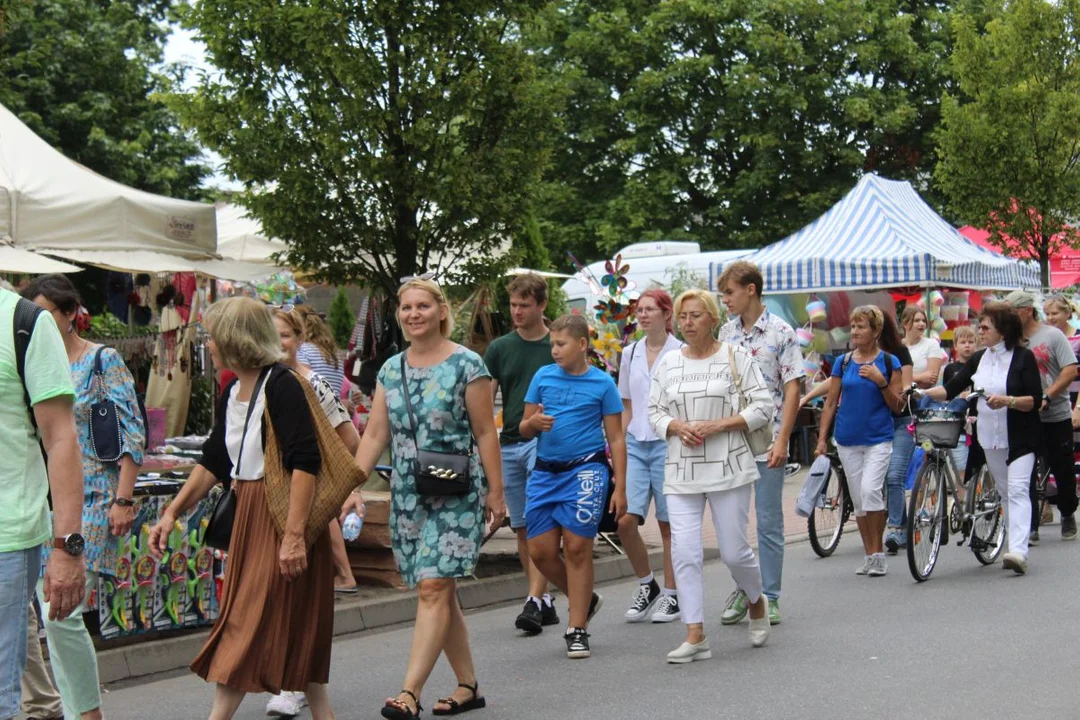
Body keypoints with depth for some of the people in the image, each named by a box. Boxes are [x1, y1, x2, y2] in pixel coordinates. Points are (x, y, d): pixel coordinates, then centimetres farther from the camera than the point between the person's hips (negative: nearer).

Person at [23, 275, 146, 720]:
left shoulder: (103, 361, -4)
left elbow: (133, 435, -7)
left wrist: (123, 500, -14)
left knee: (62, 614, -15)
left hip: (90, 500, -6)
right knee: (52, 619, 5)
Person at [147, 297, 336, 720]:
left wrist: (294, 534, -25)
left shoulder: (281, 385, -15)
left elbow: (305, 463, -21)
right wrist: (171, 514, 15)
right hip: (248, 515, 8)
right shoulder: (233, 394, 12)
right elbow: (212, 464, 19)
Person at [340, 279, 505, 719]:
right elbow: (374, 435, 10)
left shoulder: (466, 365, -5)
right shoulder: (391, 370, 10)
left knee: (434, 588, -13)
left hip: (456, 494, -6)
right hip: (407, 495, 6)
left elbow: (485, 433, -4)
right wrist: (352, 488, 2)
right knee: (439, 593, 9)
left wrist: (495, 492, -6)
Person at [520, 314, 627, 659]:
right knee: (540, 551, 1)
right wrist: (534, 423, -12)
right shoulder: (543, 377, 8)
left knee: (577, 547, -6)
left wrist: (620, 488, -4)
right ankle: (585, 600, 26)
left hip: (585, 469, -4)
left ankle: (577, 630, 5)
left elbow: (616, 439, 2)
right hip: (545, 471, 4)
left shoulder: (602, 383, 0)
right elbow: (524, 430, 13)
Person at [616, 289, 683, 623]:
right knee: (625, 521, -6)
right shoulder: (630, 353, 12)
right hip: (635, 444, 4)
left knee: (669, 524, 2)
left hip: (667, 444, -4)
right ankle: (646, 585, 14)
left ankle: (671, 594, 15)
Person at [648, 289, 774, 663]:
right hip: (681, 473, 3)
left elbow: (764, 407, -3)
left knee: (734, 550, 2)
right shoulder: (669, 363, 9)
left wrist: (717, 425, -13)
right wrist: (678, 427, -8)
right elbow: (654, 411, 14)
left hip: (728, 468, -3)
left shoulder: (735, 357, 0)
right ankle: (695, 635, -1)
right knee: (684, 552, -7)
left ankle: (756, 602, 33)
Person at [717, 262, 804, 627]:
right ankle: (743, 589, 22)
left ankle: (769, 597, 11)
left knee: (768, 522, 2)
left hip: (766, 443, -5)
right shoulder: (725, 334, 9)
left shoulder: (780, 333, -5)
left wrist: (782, 440, -13)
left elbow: (792, 390, -7)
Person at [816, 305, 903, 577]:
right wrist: (822, 438, 3)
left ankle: (878, 553, -5)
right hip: (847, 440, 3)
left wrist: (881, 382, -15)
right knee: (858, 499, 7)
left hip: (878, 439, -3)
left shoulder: (889, 362, 0)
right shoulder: (843, 362, 6)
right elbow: (831, 403, 10)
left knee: (870, 490, -19)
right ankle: (870, 555, 18)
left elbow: (896, 405, 0)